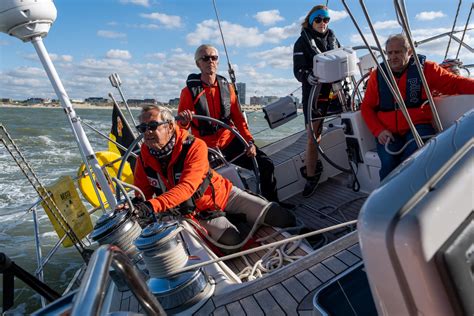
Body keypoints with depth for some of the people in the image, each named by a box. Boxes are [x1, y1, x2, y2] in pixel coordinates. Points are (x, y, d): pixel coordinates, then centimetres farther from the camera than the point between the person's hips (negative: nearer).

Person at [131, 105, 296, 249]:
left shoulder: (194, 147, -25)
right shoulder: (144, 158, -11)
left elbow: (187, 187, -35)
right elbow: (142, 193, -3)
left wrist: (152, 206, -46)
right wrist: (137, 206, -26)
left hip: (223, 195, -2)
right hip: (199, 212, 2)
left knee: (284, 219, -11)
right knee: (234, 242, -23)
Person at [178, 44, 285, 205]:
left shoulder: (227, 87, 7)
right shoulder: (189, 91, -5)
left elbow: (238, 118, 8)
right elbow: (181, 127, -3)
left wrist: (249, 141, -6)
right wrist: (185, 121, -28)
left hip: (231, 142, 4)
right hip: (207, 148, -4)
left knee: (266, 165, -6)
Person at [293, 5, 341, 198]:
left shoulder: (332, 37, 15)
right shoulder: (302, 42, 2)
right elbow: (298, 70, -9)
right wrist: (308, 76, -31)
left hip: (335, 89, 5)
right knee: (313, 137, -9)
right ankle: (311, 178, 0)